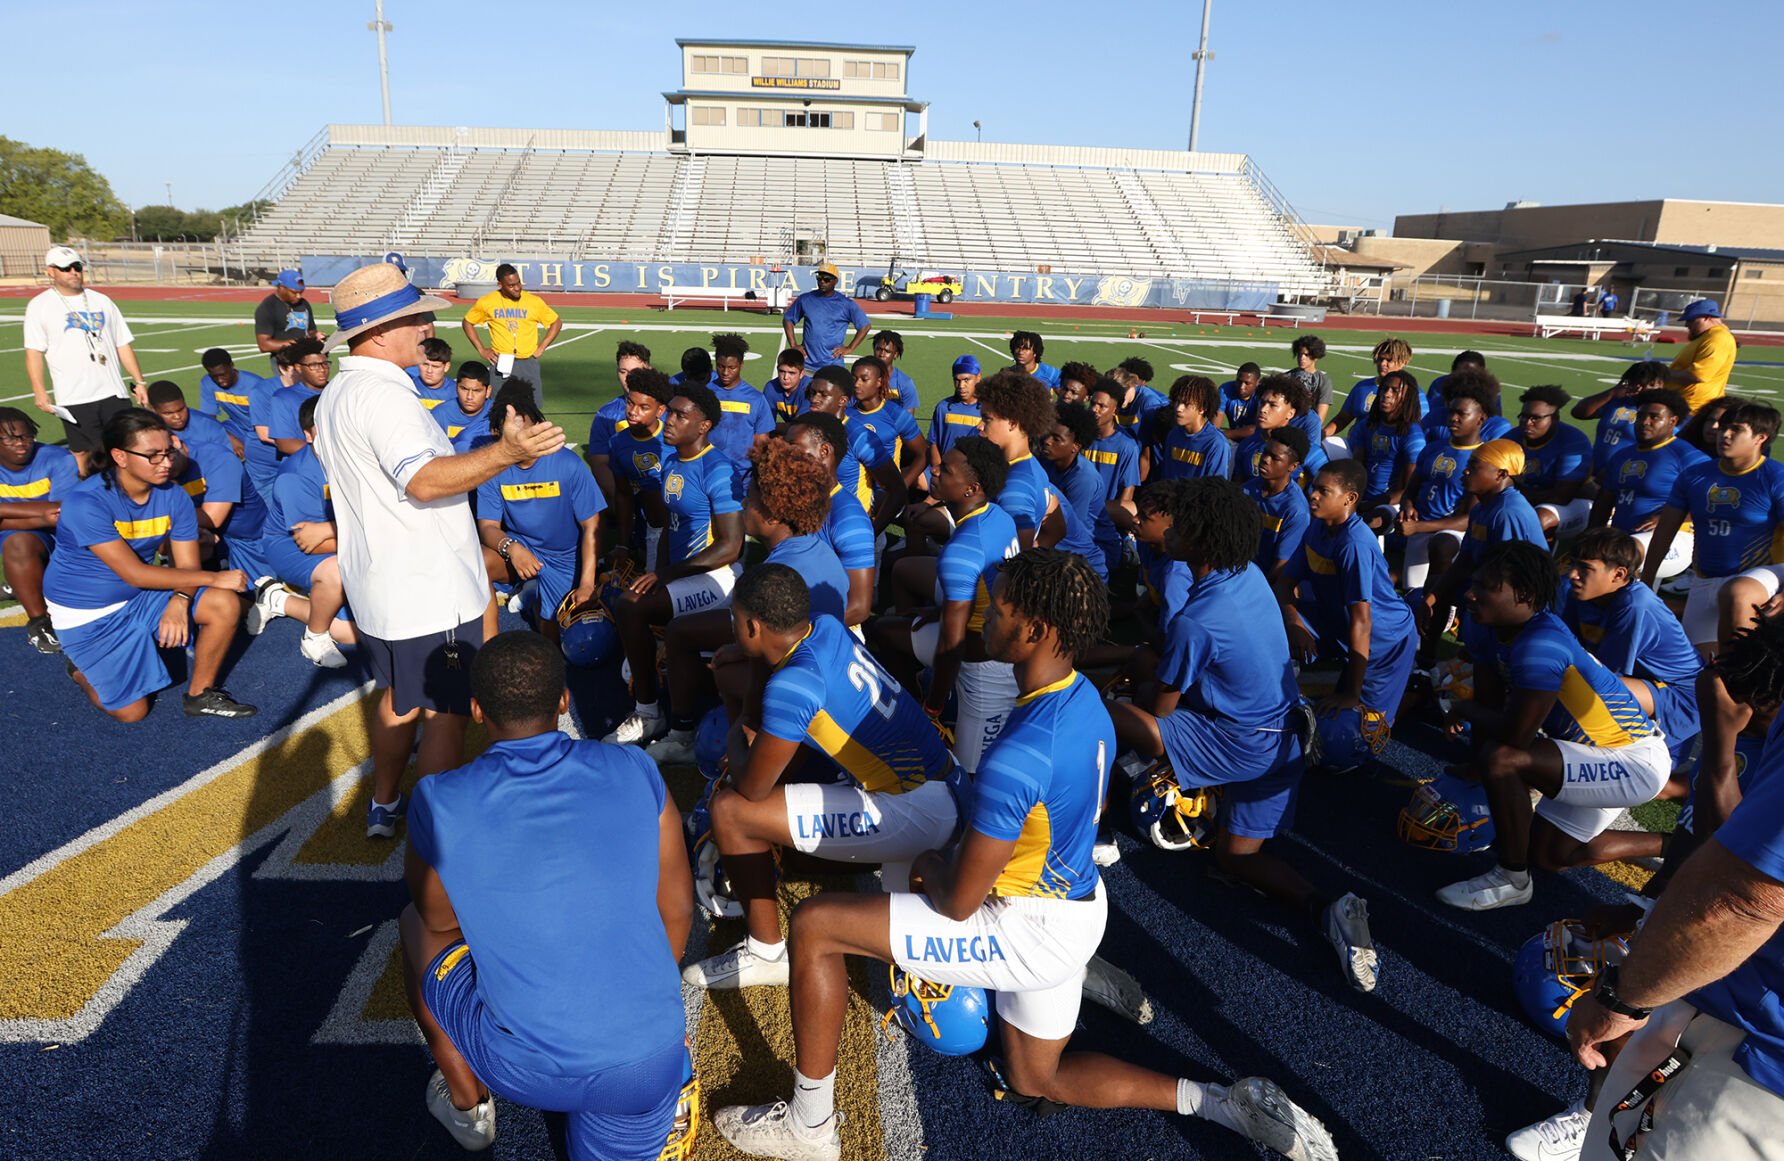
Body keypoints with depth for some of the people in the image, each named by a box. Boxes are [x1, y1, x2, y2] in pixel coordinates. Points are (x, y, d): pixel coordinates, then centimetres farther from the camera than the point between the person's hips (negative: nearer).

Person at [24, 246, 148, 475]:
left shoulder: (101, 301, 14)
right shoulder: (39, 306, 4)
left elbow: (123, 344, 15)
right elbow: (34, 352, -1)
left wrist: (139, 381, 8)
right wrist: (39, 392, -11)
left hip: (113, 393, 3)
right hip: (73, 399, -3)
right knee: (82, 453, 0)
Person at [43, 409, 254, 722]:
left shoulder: (173, 496, -10)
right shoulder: (86, 503, -28)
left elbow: (188, 567, -9)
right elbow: (135, 574, -30)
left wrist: (179, 601, -32)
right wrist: (214, 578, -29)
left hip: (142, 597, 5)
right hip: (88, 613, -5)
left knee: (226, 604, -19)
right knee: (132, 712, -5)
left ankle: (200, 695, 0)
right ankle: (82, 668, 28)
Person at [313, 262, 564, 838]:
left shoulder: (335, 395, 13)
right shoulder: (383, 393, -21)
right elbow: (424, 481, -36)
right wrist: (505, 452, -47)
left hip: (379, 586, 11)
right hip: (430, 594, -10)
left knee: (398, 699, 24)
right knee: (446, 716, 0)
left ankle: (383, 806, 37)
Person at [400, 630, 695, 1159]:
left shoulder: (439, 804, -12)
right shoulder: (635, 774, -6)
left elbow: (440, 920, 7)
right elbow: (677, 912, 5)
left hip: (524, 1066, -1)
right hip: (650, 1062, 2)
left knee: (414, 924, 24)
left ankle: (467, 1104, 34)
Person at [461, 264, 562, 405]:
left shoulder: (534, 302, 0)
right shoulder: (486, 302, 2)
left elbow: (557, 322, 12)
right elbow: (467, 322, 16)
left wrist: (541, 348, 3)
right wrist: (481, 350, 7)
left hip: (528, 363, 0)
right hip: (500, 364, 0)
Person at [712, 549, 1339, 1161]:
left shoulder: (1018, 756, -32)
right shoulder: (1085, 699, -3)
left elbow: (958, 902, -24)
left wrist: (930, 864, 0)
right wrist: (958, 852, 11)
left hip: (1029, 929, -9)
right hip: (1079, 902, 9)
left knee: (815, 924, -6)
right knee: (1035, 1084, 29)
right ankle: (1229, 1102, 22)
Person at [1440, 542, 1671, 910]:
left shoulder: (1540, 646, -35)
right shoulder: (1483, 627, -8)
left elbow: (1514, 735, -34)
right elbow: (1490, 705, 2)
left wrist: (1463, 710, -15)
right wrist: (1476, 773, 4)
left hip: (1638, 764, -10)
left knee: (1502, 759, -29)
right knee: (1548, 854, 19)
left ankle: (1512, 880, -10)